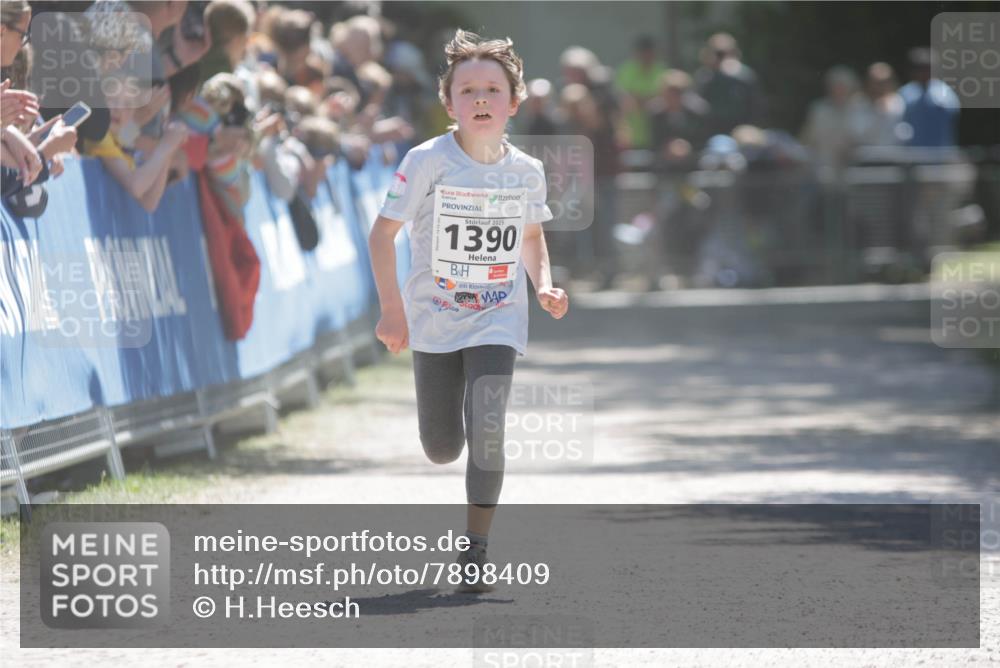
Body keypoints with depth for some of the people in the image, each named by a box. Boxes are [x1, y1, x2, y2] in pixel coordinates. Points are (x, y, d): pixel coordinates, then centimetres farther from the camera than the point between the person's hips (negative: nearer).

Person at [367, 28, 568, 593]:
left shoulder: (527, 171, -3)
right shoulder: (428, 161, -13)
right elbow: (384, 232, -9)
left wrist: (544, 286, 0)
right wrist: (392, 308, -16)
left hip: (498, 322, 1)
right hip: (434, 322, -1)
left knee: (487, 428, -19)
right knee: (442, 449, 6)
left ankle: (476, 551, -8)